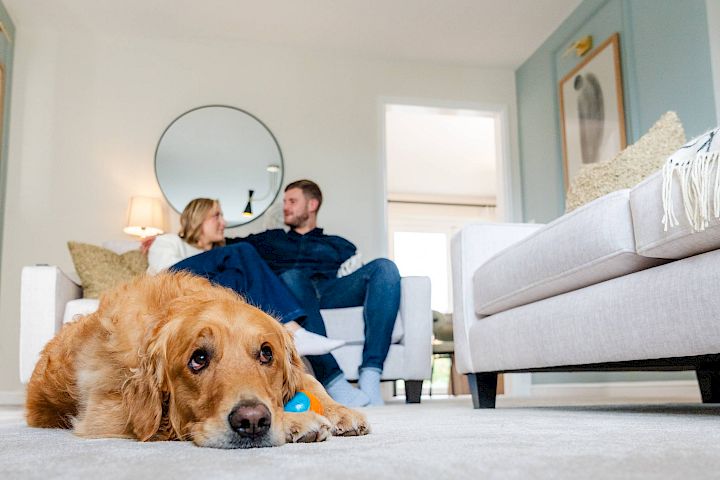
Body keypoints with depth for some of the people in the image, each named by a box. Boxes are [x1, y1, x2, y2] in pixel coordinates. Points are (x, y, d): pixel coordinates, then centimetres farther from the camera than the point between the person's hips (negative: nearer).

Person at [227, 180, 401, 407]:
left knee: (384, 267, -27)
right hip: (288, 292, -1)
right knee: (292, 276, -39)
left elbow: (356, 272, 19)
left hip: (331, 289, 2)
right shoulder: (270, 239, 38)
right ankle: (333, 382, -51)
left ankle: (370, 375, -41)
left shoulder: (337, 244, 35)